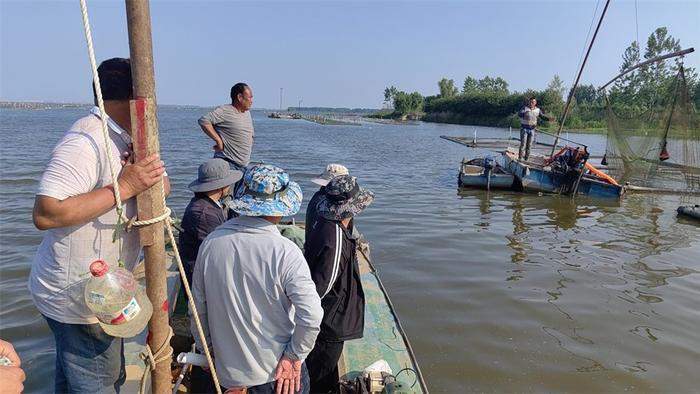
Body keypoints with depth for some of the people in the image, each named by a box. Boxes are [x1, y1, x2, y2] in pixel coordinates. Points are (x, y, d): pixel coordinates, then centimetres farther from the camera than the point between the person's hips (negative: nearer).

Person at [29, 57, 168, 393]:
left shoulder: (120, 139, 6)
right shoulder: (86, 141, -24)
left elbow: (163, 186, 7)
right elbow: (45, 214, -32)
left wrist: (153, 178, -16)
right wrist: (124, 187, -29)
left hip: (85, 292, 9)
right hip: (80, 299, -9)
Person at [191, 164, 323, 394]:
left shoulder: (210, 243, -10)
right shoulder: (285, 252, -23)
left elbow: (198, 305, 1)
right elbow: (311, 315, -27)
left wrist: (205, 348, 15)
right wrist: (294, 357, -10)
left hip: (228, 373, 4)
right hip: (280, 374, -3)